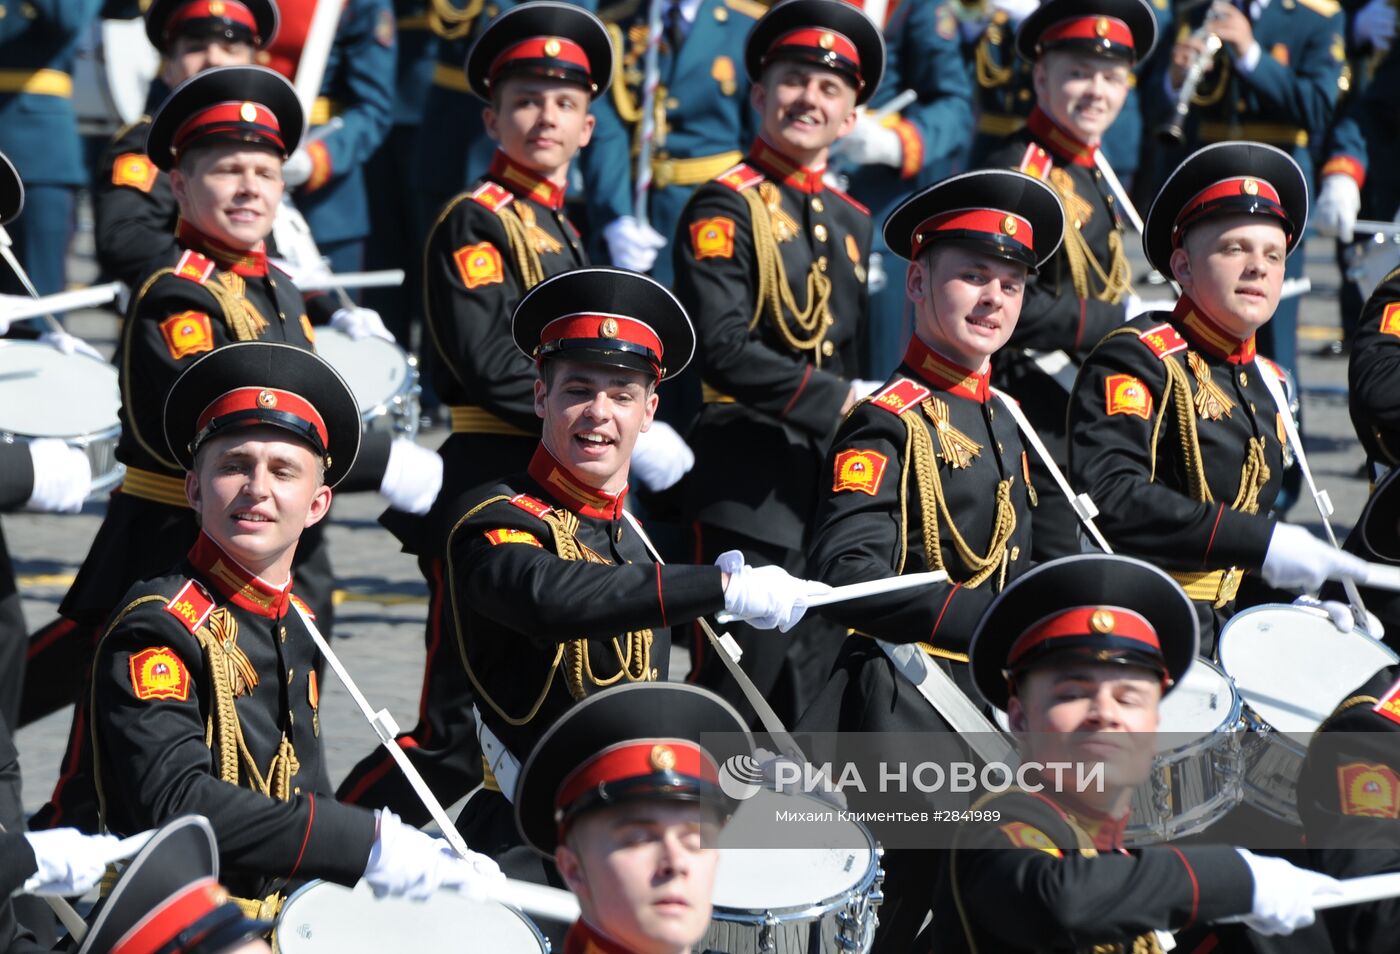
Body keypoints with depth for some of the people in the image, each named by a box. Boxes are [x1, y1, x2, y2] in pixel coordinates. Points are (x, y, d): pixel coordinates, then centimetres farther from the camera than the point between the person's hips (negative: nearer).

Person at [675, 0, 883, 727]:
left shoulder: (851, 221, 15)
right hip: (749, 481, -7)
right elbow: (723, 349, -19)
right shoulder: (725, 209, -8)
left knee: (814, 697, 9)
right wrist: (838, 400, -20)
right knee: (738, 689, -8)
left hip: (832, 477, 7)